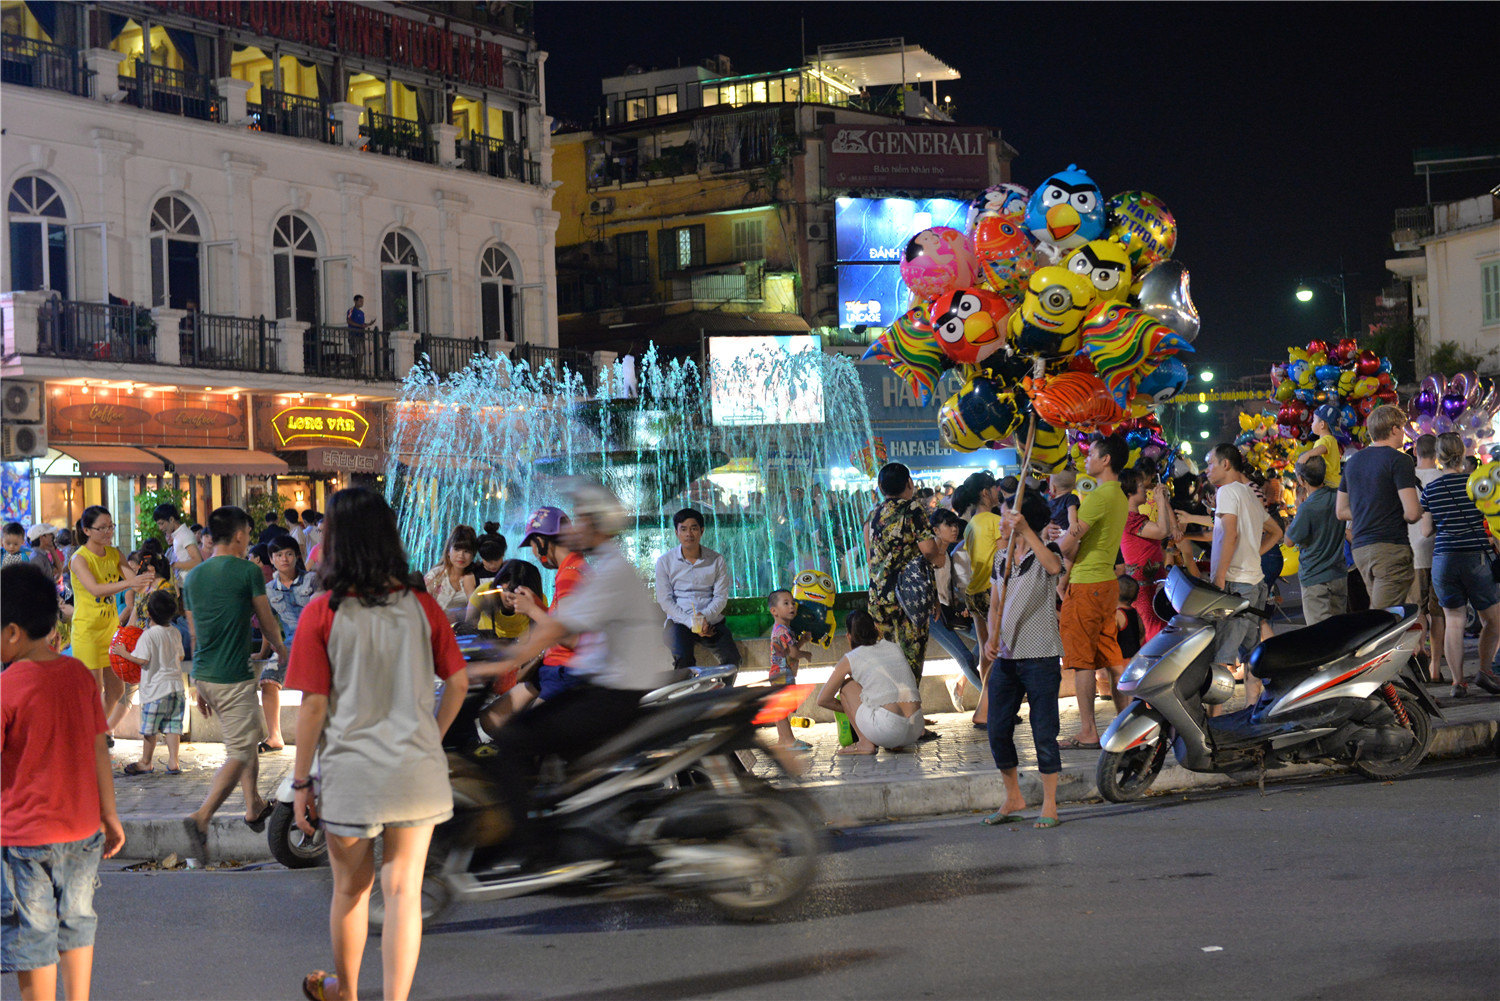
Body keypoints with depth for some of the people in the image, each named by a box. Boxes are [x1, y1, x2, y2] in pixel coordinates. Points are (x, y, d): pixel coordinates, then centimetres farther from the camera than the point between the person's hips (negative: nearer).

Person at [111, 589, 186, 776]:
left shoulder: (148, 636, -14)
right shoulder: (175, 633, 6)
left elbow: (143, 660, -18)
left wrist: (124, 653, -6)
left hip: (156, 688, -6)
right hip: (176, 687, 6)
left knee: (149, 728, 7)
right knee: (172, 727, 9)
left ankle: (146, 762, 18)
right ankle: (173, 761, 6)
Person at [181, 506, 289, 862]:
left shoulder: (193, 577, 8)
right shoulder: (247, 571, -10)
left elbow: (195, 634, 15)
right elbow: (267, 622, 2)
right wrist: (280, 649, 23)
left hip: (204, 675, 8)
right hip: (234, 678, -8)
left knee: (251, 735, 24)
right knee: (239, 753, -5)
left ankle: (254, 806, 31)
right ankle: (201, 817, -20)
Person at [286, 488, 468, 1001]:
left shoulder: (322, 613, -10)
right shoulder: (420, 604, -2)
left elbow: (313, 705, -9)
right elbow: (458, 682, 3)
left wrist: (301, 781, -1)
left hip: (350, 775, -1)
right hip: (416, 773, 1)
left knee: (351, 888, 17)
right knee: (404, 890, 6)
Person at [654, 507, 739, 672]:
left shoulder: (716, 560, 6)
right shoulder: (665, 561, 3)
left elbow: (721, 596, 3)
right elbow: (665, 600, -1)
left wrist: (705, 616, -18)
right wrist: (690, 622, -14)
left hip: (712, 620, 2)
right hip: (679, 621, -2)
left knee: (732, 658, -20)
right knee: (683, 658, -31)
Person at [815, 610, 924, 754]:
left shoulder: (850, 659, 7)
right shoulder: (896, 648, 20)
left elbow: (823, 700, 13)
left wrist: (850, 710, 29)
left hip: (887, 729, -5)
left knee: (846, 685, 16)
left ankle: (865, 743, 7)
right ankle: (896, 744, 17)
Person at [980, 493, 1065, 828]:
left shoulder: (1045, 553, -5)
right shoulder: (1002, 561, 14)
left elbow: (1054, 567, -31)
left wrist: (1026, 531, -35)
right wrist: (992, 639, 3)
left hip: (1040, 658, -6)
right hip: (1006, 658, 6)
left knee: (1044, 732, -1)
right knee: (998, 731, 6)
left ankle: (1049, 805, 10)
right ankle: (1013, 799, 23)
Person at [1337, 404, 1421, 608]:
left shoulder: (1353, 461, 16)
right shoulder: (1399, 460, -7)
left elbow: (1341, 512, 21)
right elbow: (1412, 513, -14)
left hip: (1359, 548, 7)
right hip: (1390, 546, -7)